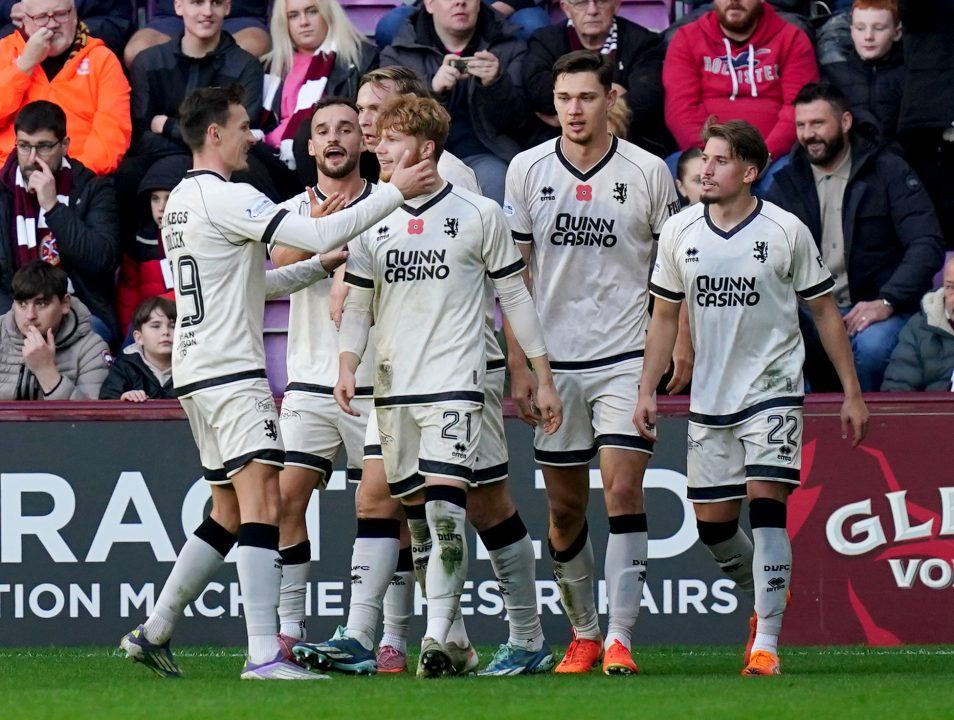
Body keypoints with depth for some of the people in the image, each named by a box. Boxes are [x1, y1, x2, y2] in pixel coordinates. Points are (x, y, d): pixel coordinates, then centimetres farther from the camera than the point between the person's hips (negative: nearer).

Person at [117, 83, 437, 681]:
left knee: (230, 513, 17)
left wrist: (319, 267, 20)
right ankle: (265, 655, -25)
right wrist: (395, 192, -13)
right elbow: (319, 234, -19)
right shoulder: (227, 198, -13)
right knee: (262, 501, -16)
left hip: (197, 371, 10)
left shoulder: (181, 201, 17)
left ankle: (154, 632, 20)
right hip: (231, 372, -10)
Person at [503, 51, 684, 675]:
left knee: (623, 490, -14)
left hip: (626, 358, -2)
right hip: (554, 361, 2)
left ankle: (620, 638, -15)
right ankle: (583, 633, 22)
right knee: (565, 507, 6)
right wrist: (519, 365, 1)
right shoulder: (528, 170, 3)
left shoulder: (648, 172, 0)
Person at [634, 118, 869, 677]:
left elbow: (826, 312, 2)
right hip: (710, 397, 4)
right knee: (712, 521, 5)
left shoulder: (786, 231, -6)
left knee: (766, 505, -16)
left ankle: (767, 642, -15)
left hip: (773, 391, -4)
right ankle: (767, 594, 35)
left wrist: (853, 393, 1)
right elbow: (665, 316, 13)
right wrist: (647, 390, 6)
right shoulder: (680, 233, 3)